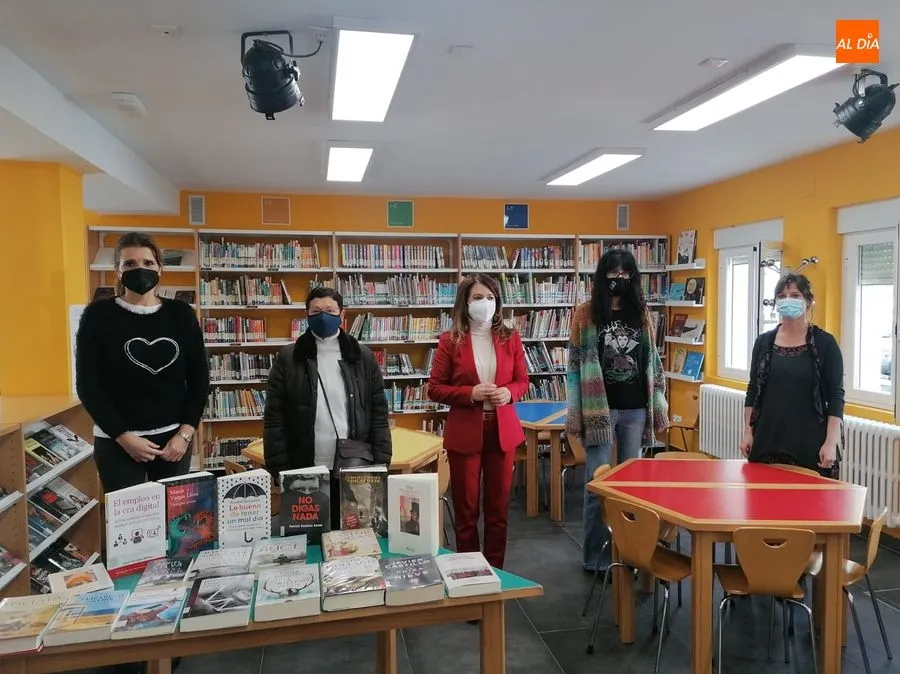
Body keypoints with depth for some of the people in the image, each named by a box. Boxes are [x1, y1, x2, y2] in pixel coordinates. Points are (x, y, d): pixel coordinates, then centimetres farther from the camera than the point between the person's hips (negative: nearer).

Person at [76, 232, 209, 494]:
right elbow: (87, 385, -4)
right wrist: (124, 437, -11)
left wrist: (185, 434, -5)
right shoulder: (99, 315, -3)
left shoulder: (181, 314, 2)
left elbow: (199, 378, 3)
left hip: (174, 438, 2)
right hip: (117, 442, -2)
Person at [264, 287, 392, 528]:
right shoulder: (288, 359, 0)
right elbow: (274, 419, -1)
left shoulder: (363, 357, 4)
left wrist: (381, 465, -2)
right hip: (304, 473, -1)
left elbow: (379, 414, 4)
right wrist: (280, 472, -6)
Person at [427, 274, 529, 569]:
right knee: (466, 510, 9)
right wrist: (470, 393, -19)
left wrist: (508, 392, -13)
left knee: (498, 508, 12)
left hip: (502, 431, 2)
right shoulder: (450, 341, -5)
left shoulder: (510, 338, 2)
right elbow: (434, 388, -4)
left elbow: (522, 381, 10)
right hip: (464, 433, -2)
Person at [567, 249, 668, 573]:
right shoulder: (585, 314, -2)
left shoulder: (642, 314, 9)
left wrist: (660, 406, 8)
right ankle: (595, 557, 12)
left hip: (636, 410, 4)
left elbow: (653, 362, 12)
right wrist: (574, 415, -8)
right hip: (598, 409, -3)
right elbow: (575, 366, -3)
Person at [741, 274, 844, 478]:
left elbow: (835, 396, -4)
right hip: (767, 440, 3)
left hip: (810, 442, -3)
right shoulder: (764, 341, 6)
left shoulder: (825, 343, -3)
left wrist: (831, 442, -11)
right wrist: (747, 432, 5)